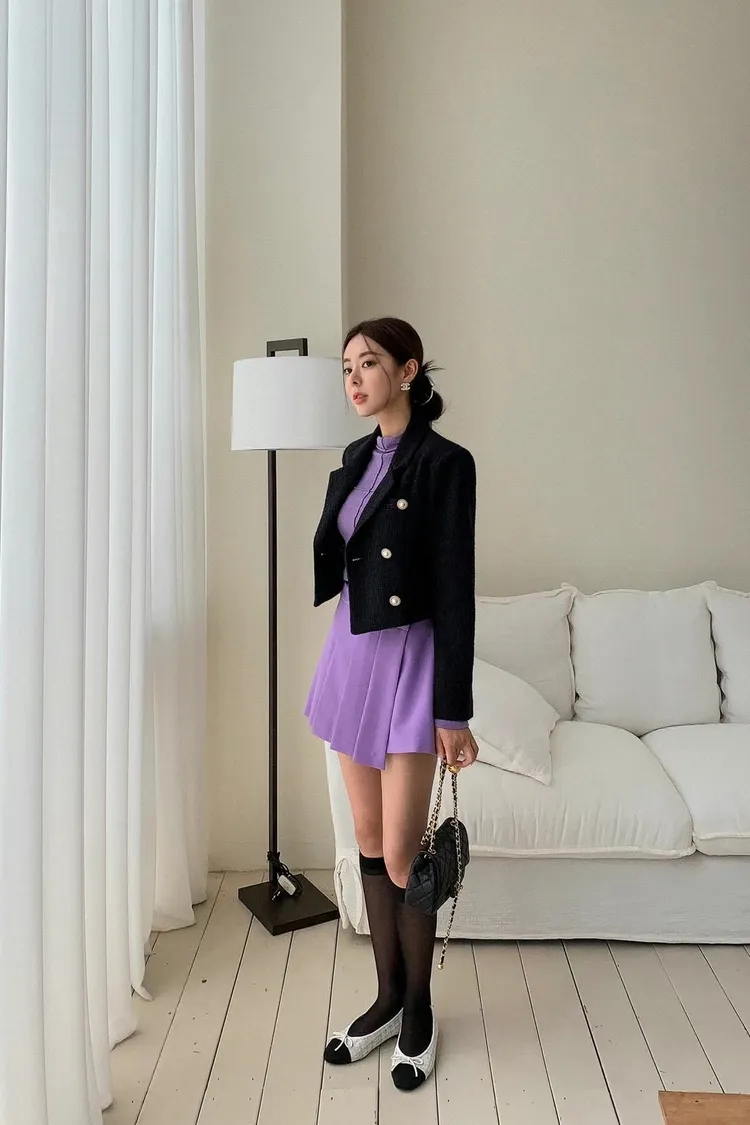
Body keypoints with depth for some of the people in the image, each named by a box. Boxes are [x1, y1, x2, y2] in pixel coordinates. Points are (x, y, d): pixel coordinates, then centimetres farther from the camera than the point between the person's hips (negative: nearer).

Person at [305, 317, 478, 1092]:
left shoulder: (445, 462, -12)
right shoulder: (356, 458, 10)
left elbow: (454, 592, -15)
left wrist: (453, 713, -15)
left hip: (406, 660, -7)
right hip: (351, 653, 7)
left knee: (402, 855, 1)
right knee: (369, 843, 15)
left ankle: (418, 1010, 27)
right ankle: (387, 998, 33)